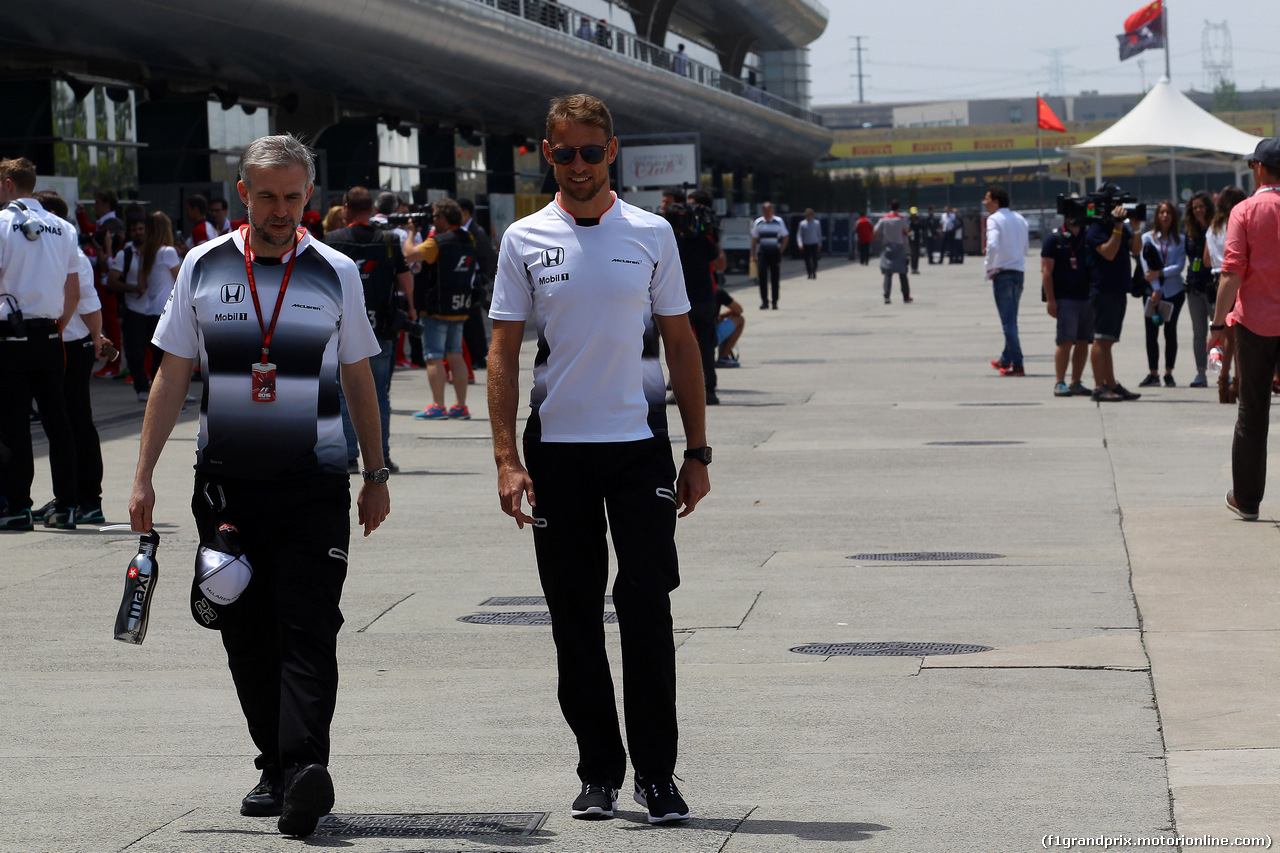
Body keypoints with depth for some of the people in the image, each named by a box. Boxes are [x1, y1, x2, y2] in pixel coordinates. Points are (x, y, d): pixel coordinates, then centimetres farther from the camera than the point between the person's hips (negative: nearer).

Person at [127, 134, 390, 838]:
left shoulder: (336, 273, 5)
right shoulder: (202, 267, 6)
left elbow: (358, 379, 13)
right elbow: (172, 377, 9)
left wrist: (376, 475, 12)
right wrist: (143, 476, 5)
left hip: (315, 481, -2)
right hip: (226, 480, 2)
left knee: (308, 628, -13)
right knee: (245, 633, 5)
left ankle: (305, 768, -22)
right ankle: (274, 768, 15)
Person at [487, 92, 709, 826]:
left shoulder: (651, 235, 4)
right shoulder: (526, 241, 3)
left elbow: (681, 344, 8)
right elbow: (504, 353, 3)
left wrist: (697, 452, 4)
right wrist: (507, 458, -6)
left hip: (638, 442, -1)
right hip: (557, 446, 1)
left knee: (647, 605, -5)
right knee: (574, 617, 5)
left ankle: (656, 772, 3)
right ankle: (600, 770, 15)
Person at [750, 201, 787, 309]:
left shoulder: (779, 222, 2)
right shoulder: (758, 222, 5)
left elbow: (785, 238, 8)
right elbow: (754, 239, 9)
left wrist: (780, 251, -2)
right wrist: (753, 255, 3)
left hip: (775, 253, -1)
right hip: (762, 253, 1)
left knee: (775, 279, 2)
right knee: (763, 278, -6)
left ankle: (775, 302, 8)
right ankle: (764, 301, -1)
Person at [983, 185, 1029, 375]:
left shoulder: (994, 219, -10)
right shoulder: (1020, 219, 13)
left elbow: (992, 245, -24)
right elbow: (1025, 248, 15)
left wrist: (989, 267, -12)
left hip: (1002, 273, -7)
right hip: (1019, 272, 7)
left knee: (1008, 320, -4)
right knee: (1011, 318, 18)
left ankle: (1017, 364, -8)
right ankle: (1006, 359, 30)